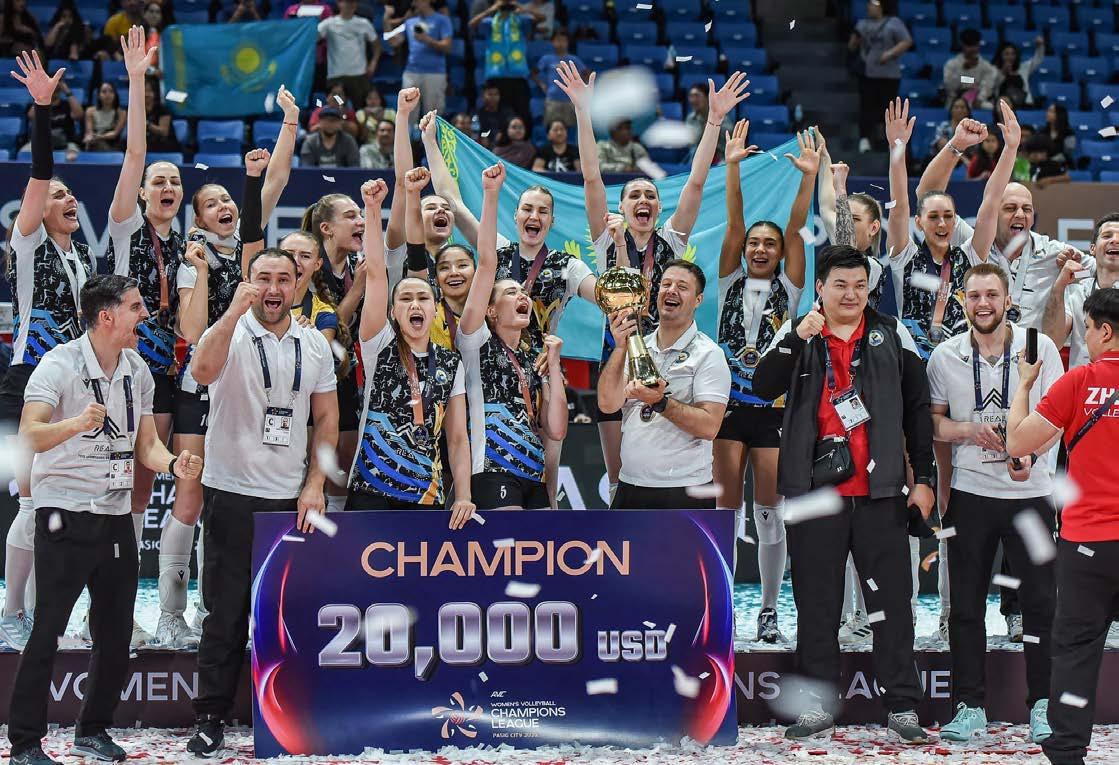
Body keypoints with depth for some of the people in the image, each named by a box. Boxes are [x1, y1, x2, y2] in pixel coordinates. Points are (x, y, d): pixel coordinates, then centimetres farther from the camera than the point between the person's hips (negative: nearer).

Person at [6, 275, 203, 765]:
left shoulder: (138, 371, 9)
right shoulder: (60, 364, -11)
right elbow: (29, 435, -22)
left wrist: (173, 464, -9)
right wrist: (77, 423, -41)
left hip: (116, 514, 7)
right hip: (65, 513, -7)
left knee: (116, 632, 9)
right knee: (48, 631, -6)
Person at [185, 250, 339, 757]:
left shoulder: (315, 344, 8)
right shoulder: (231, 333, -4)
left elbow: (327, 418, 10)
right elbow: (203, 370, -26)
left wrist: (315, 485, 0)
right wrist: (237, 309, -30)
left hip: (295, 497, 3)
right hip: (232, 494, -3)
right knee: (226, 612, 2)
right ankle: (211, 719, 9)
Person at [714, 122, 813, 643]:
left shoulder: (788, 288, 8)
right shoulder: (731, 282, 9)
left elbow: (796, 229, -3)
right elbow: (733, 224, -1)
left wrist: (809, 177, -13)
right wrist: (732, 168, -11)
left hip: (774, 407, 0)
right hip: (730, 404, 0)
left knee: (770, 513, 1)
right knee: (727, 512, 0)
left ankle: (769, 610, 10)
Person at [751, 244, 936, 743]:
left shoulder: (891, 335, 8)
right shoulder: (795, 334, 7)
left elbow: (917, 408, 9)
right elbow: (763, 388, -8)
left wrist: (924, 477, 4)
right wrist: (798, 338, -19)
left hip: (880, 494, 0)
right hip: (815, 492, 0)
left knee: (892, 599, 1)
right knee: (816, 602, 6)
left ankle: (902, 706, 6)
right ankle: (818, 703, 14)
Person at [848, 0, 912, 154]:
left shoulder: (894, 23, -1)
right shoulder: (863, 24, 14)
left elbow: (907, 42, -7)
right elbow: (851, 46, 17)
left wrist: (890, 53, -17)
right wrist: (856, 37, -4)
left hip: (889, 75, -4)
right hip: (867, 74, 4)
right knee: (867, 106, -3)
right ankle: (865, 138, -5)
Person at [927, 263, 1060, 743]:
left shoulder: (1039, 348, -1)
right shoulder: (945, 356, 5)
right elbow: (934, 422, 10)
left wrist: (1030, 454, -19)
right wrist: (971, 430, -10)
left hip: (1030, 492, -2)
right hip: (970, 492, 2)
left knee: (1040, 600, 0)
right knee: (966, 605, 4)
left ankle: (1043, 705, 8)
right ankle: (969, 708, 11)